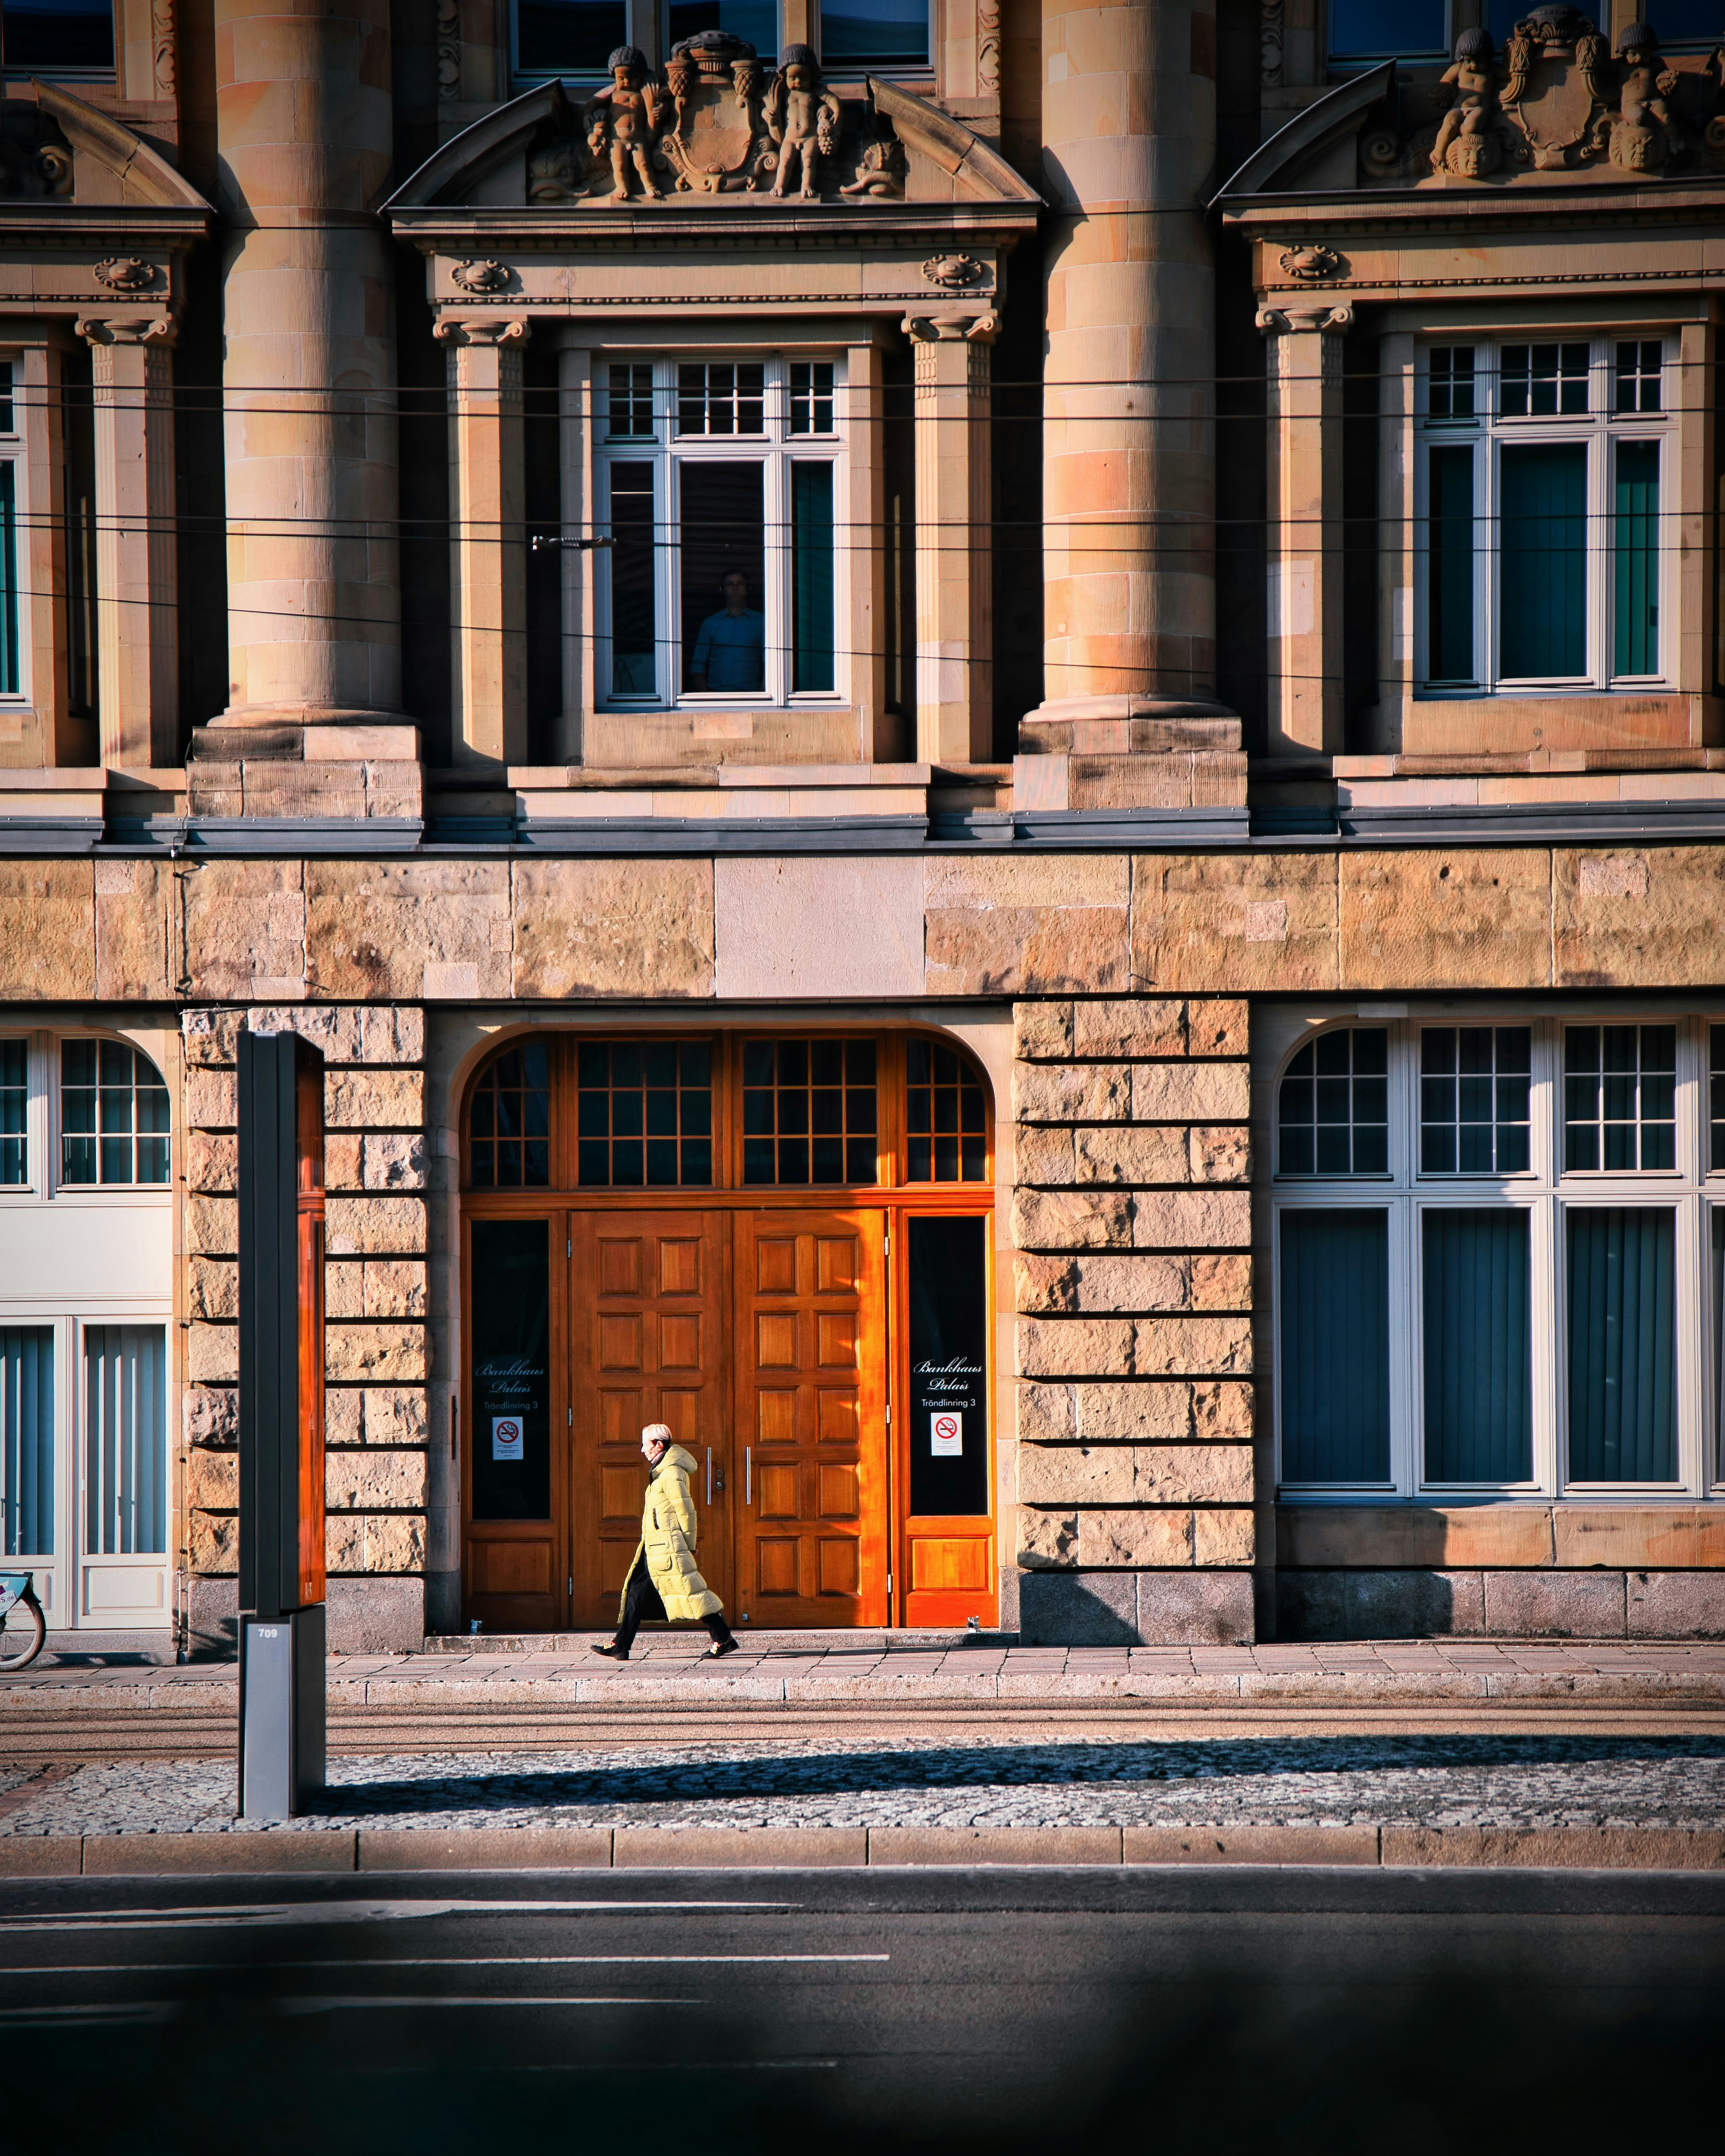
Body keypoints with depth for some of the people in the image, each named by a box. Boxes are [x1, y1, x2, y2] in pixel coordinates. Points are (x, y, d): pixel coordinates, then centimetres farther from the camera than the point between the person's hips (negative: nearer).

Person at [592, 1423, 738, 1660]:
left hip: (667, 1547, -11)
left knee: (690, 1590, -9)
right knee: (637, 1593, 9)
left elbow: (686, 1511, -17)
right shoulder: (661, 1472, 17)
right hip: (655, 1548, 11)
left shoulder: (671, 1473, -14)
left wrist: (689, 1545, -13)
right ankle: (621, 1647, 11)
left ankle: (723, 1640, -5)